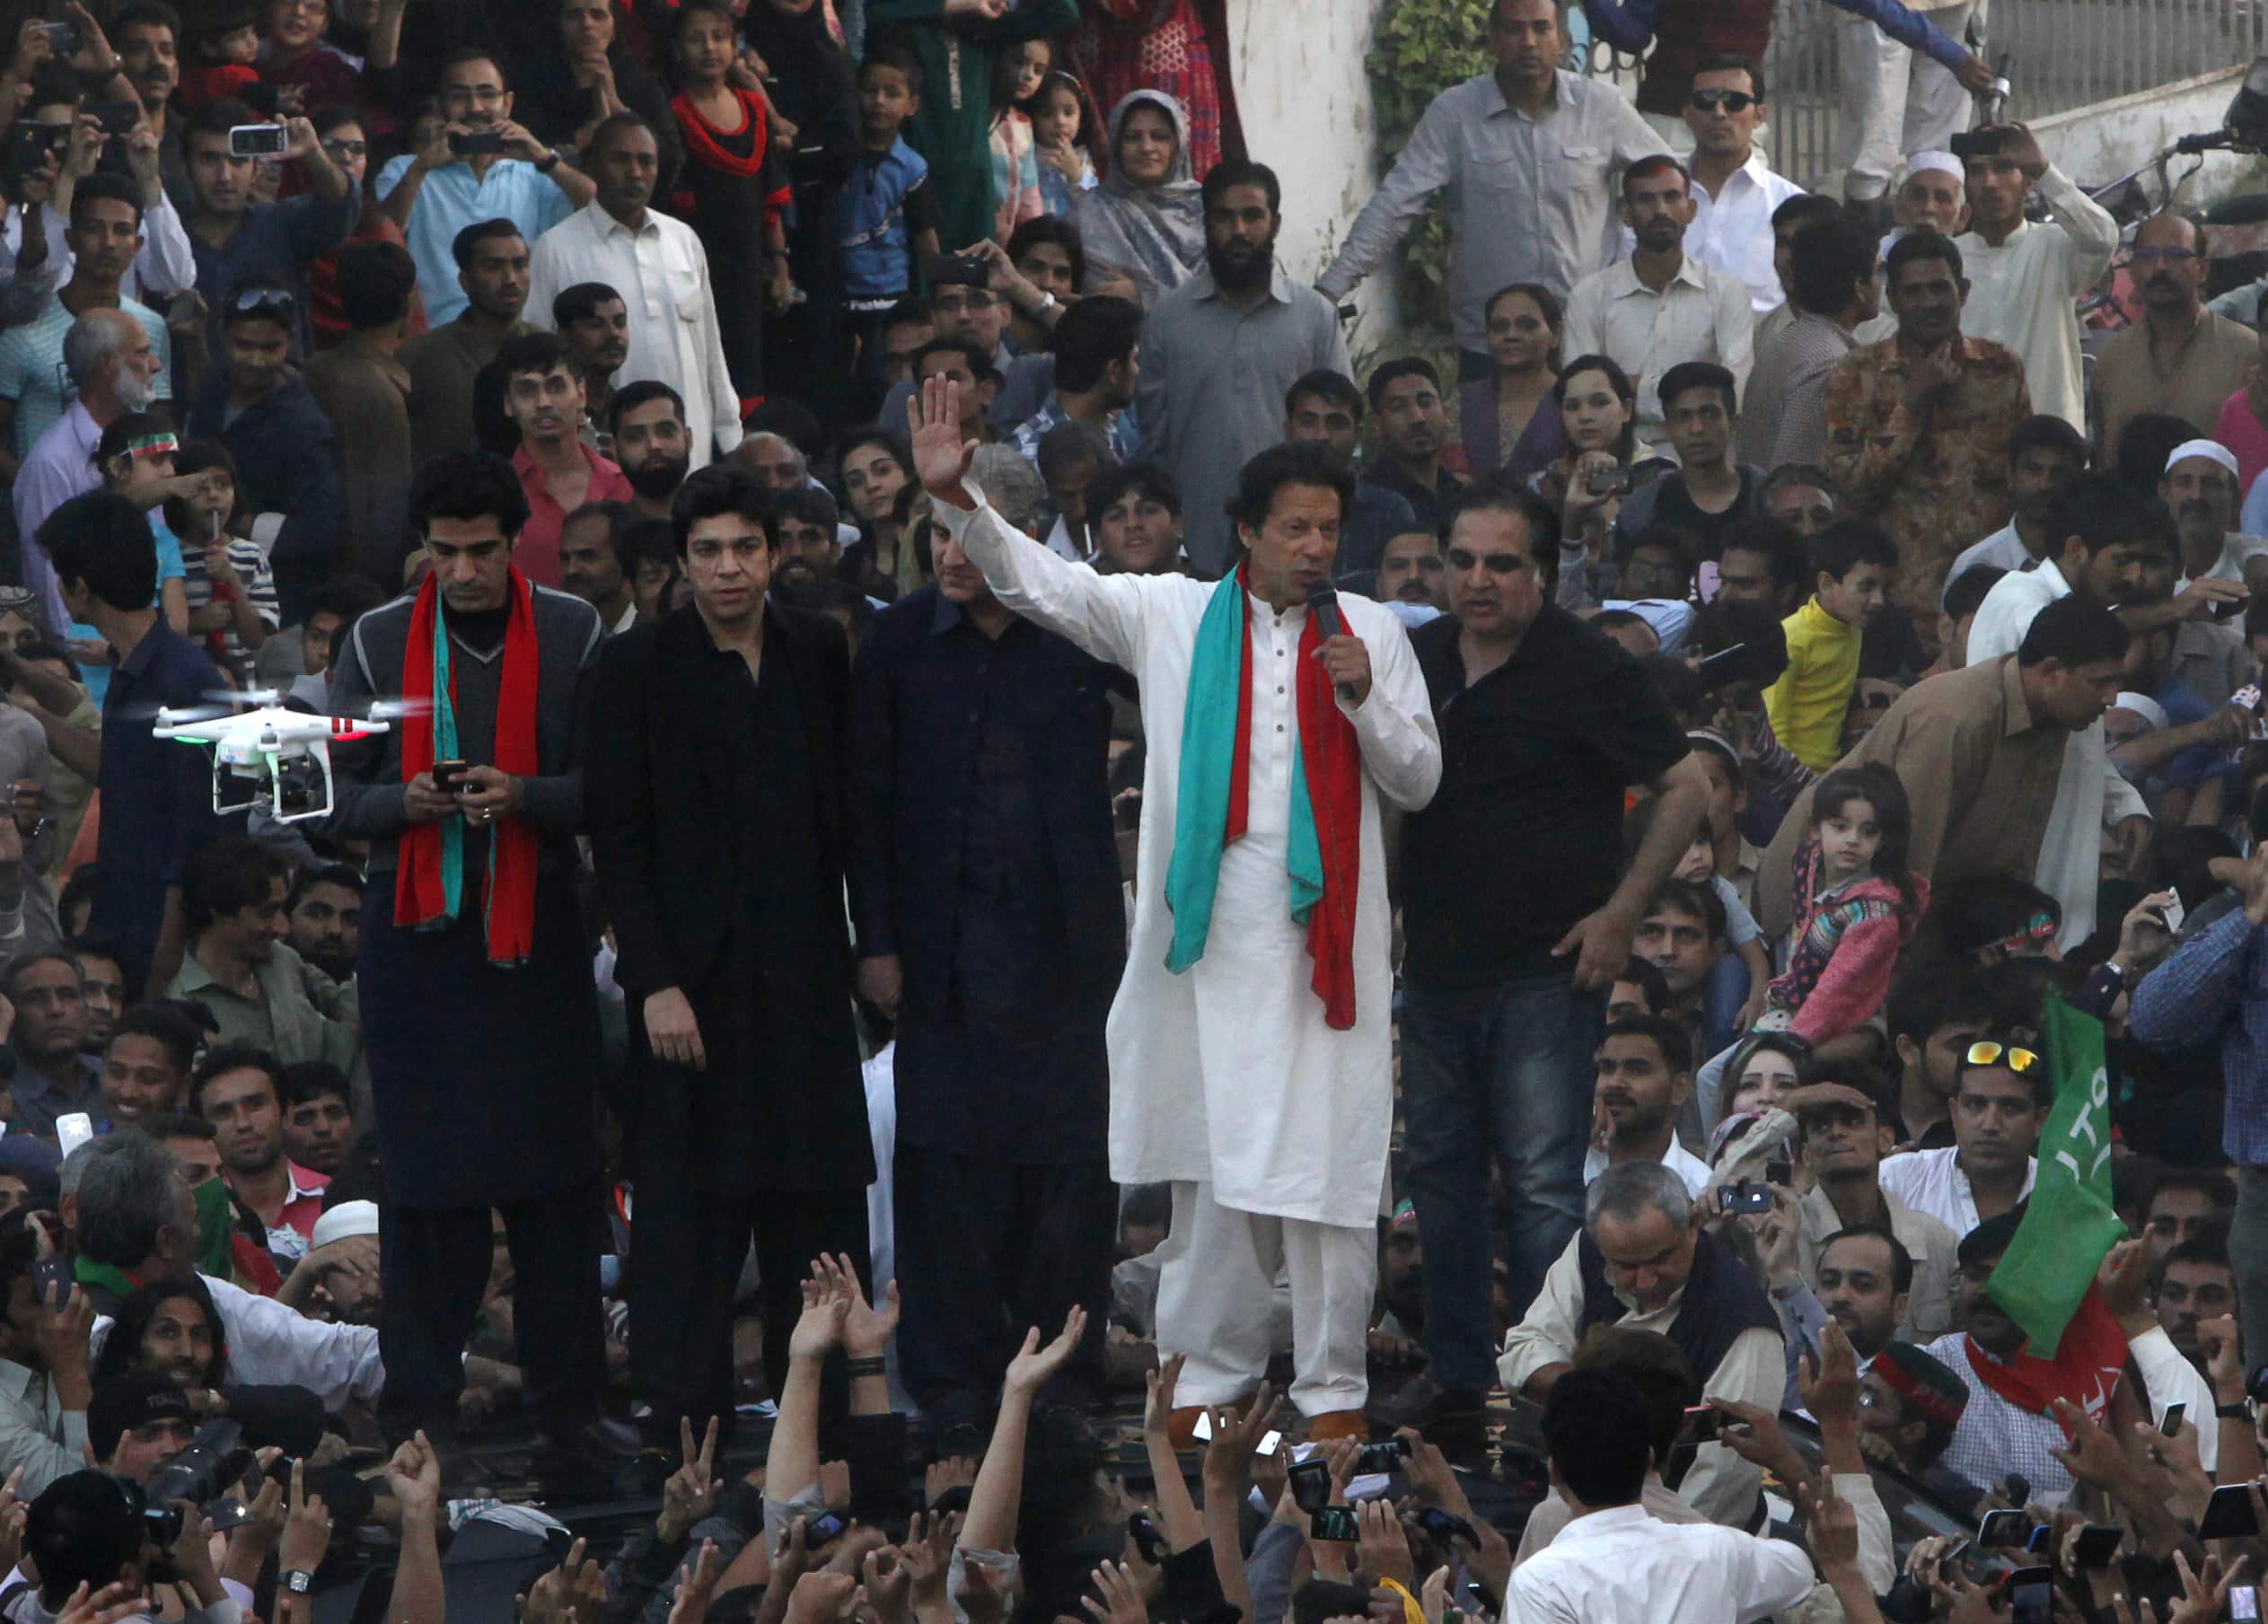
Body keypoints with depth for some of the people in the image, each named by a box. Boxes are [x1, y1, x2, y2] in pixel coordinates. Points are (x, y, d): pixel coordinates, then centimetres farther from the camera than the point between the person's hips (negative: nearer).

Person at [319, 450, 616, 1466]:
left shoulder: (571, 635, 4)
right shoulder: (379, 642, 5)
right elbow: (338, 798, 5)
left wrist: (522, 796, -17)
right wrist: (407, 802, -16)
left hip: (535, 926, 0)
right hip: (416, 928, 0)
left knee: (555, 1171, 0)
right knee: (425, 1174, -1)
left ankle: (568, 1400, 7)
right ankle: (420, 1408, 5)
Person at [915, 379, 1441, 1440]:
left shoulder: (1371, 633, 10)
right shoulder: (1171, 616, 9)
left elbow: (1419, 782, 9)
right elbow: (1041, 584, 5)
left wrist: (1367, 698, -8)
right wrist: (953, 497, -7)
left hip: (1324, 928, -1)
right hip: (1213, 925, 1)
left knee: (1326, 1154, -4)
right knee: (1215, 1152, 5)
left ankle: (1333, 1384, 2)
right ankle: (1214, 1367, 14)